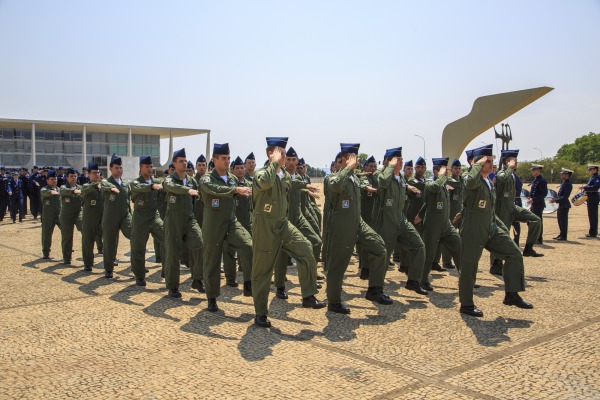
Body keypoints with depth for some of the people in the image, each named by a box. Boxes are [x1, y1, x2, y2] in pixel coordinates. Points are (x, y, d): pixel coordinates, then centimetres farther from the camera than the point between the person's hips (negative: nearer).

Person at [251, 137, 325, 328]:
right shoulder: (261, 174, -14)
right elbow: (266, 183, -39)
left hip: (282, 224, 6)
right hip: (265, 228, -6)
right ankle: (260, 314, 17)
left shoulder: (287, 176, 8)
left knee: (306, 249, -12)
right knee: (262, 271, 2)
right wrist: (274, 162, -27)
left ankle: (308, 297, 0)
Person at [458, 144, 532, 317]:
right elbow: (470, 182, -41)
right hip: (473, 231, -9)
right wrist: (478, 164, -24)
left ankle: (511, 295, 10)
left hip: (491, 229, 9)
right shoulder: (472, 179, -12)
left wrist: (502, 228, 18)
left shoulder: (489, 183, 16)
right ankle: (466, 305, 14)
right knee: (469, 267, 1)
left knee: (514, 254, 2)